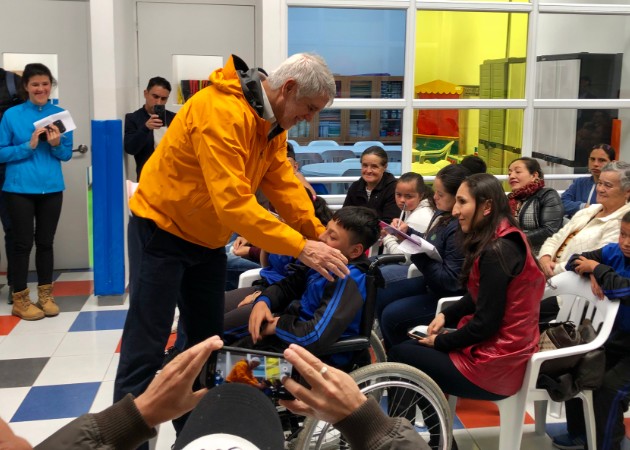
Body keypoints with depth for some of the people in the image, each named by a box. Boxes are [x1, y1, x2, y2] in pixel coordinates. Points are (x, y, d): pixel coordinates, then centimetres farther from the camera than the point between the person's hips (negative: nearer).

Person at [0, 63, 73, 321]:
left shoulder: (59, 114, 3)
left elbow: (67, 155, 6)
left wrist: (56, 144, -15)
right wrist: (29, 146, -16)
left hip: (51, 188, 3)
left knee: (46, 242, 11)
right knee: (23, 243, 2)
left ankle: (45, 295, 22)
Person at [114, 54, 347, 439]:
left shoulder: (272, 121, 0)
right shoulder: (221, 112, -31)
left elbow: (284, 183, -3)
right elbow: (232, 202, -37)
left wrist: (319, 235, -14)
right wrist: (300, 247, -37)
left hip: (206, 238, 9)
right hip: (161, 230, -9)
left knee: (208, 341, 14)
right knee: (147, 347, -4)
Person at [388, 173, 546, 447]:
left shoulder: (497, 251, -23)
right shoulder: (505, 240, 7)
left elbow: (485, 324, -22)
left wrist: (439, 342, -8)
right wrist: (445, 315, 2)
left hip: (494, 364, -10)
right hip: (502, 350, 10)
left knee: (399, 356, 5)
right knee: (410, 346, 19)